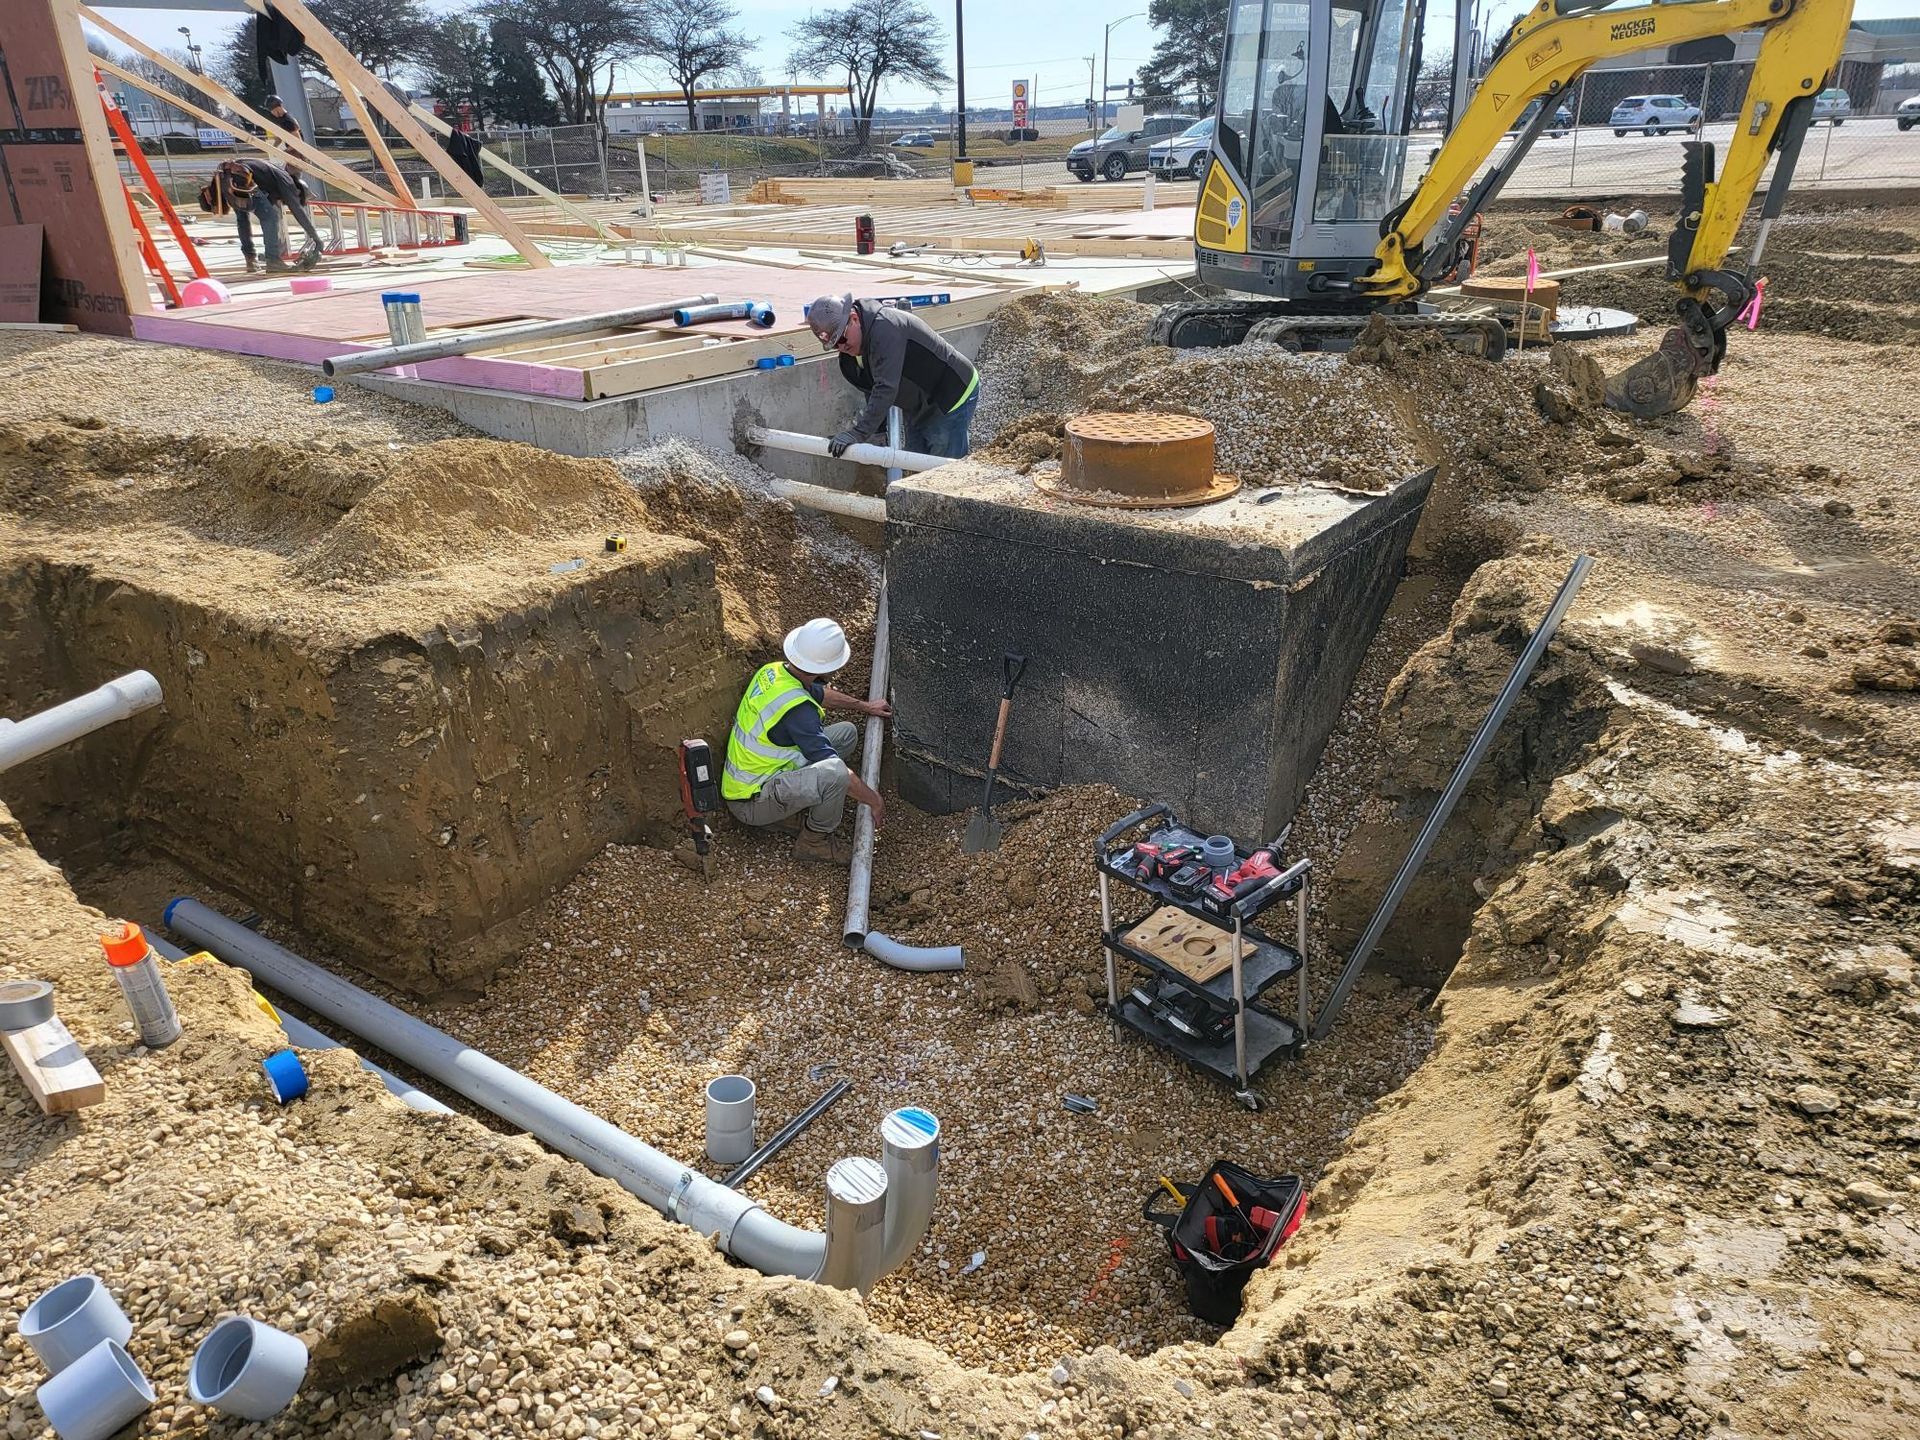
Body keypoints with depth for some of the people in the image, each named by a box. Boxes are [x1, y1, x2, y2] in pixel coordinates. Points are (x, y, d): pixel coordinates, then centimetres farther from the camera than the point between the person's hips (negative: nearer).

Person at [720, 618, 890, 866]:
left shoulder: (773, 671, -2)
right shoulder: (797, 709, -30)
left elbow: (818, 693, 21)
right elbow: (834, 768, -28)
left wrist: (864, 706, 32)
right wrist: (874, 801, -13)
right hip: (752, 804, -9)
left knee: (846, 732, 9)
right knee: (833, 772, -35)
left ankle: (793, 812, 7)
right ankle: (814, 840, -7)